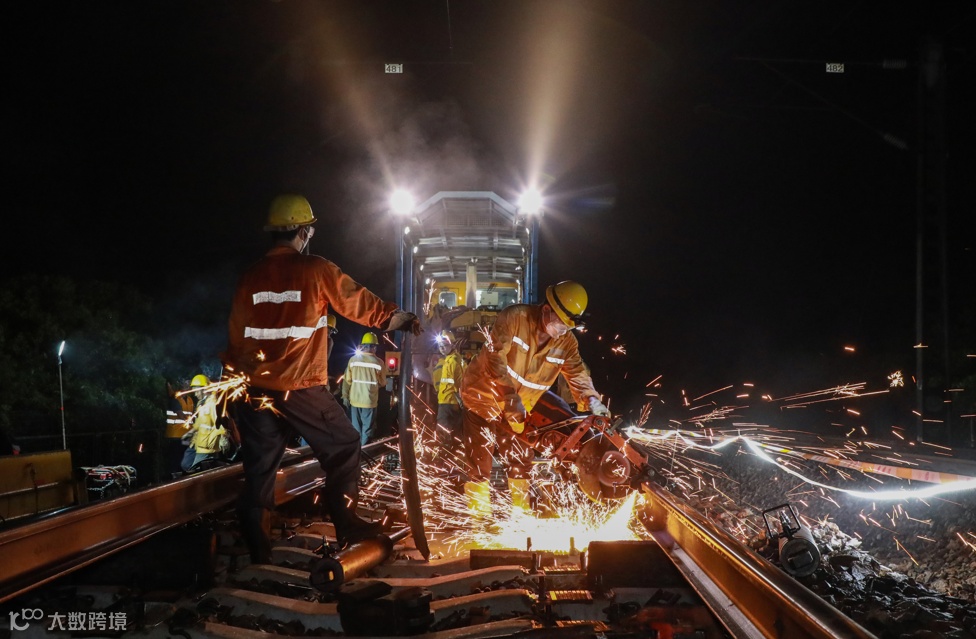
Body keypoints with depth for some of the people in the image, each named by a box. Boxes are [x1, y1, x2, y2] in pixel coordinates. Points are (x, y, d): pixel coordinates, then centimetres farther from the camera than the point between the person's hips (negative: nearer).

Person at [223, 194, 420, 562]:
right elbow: (362, 305, 0)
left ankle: (258, 553, 11)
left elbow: (235, 336, 11)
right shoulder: (316, 270, -6)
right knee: (343, 448, 14)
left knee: (259, 469, 9)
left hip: (257, 390, 5)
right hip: (302, 389, -4)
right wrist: (404, 321, 14)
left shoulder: (250, 278, 6)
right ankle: (347, 526, 13)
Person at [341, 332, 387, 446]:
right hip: (370, 401, -3)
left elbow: (347, 380, 1)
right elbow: (383, 383, 2)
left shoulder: (353, 359, -4)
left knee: (356, 428, 16)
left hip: (355, 400, 3)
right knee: (367, 429, 6)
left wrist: (345, 396, 12)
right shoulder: (378, 362, -9)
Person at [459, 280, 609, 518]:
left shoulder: (567, 343, -6)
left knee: (521, 462, 11)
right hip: (483, 398, -5)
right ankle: (478, 519, 4)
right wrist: (511, 395, -38)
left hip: (516, 411, 5)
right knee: (480, 465, -4)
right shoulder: (514, 317, -23)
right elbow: (496, 357, -29)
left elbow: (577, 373, -6)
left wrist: (591, 400, -27)